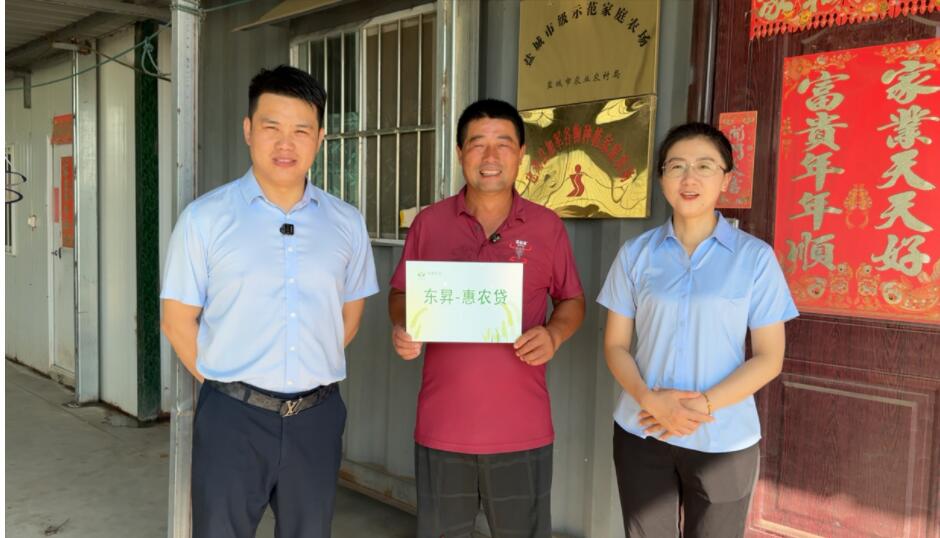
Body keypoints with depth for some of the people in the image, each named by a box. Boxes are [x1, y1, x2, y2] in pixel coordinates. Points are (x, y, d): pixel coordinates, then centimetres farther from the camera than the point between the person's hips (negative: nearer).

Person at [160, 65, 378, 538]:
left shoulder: (347, 224, 3)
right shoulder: (204, 218, -5)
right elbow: (178, 321, -1)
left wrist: (310, 371, 6)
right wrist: (226, 383, -2)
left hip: (317, 416, 3)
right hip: (233, 416, -2)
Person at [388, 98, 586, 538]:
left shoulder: (547, 227, 0)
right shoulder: (429, 222, 2)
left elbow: (572, 300, 8)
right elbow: (400, 292, 10)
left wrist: (554, 335, -13)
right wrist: (400, 328, -11)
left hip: (522, 429, 0)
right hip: (442, 425, 1)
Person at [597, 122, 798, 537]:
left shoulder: (755, 257, -3)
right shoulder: (636, 253, 2)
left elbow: (769, 357, -3)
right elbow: (615, 345, 3)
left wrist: (702, 405, -15)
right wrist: (649, 400, -15)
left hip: (724, 442, -1)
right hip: (641, 435, 2)